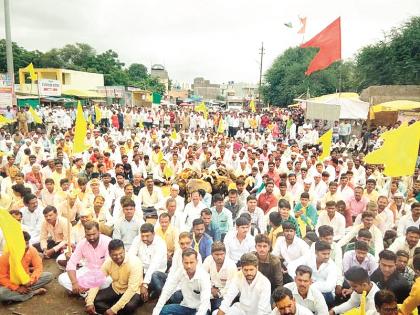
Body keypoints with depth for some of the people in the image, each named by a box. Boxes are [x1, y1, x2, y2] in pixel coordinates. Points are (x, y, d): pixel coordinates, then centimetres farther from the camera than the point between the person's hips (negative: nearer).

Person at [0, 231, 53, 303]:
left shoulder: (32, 250, -15)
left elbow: (38, 267, -10)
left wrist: (30, 280, -27)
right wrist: (17, 288, -25)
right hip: (12, 284, -2)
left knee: (49, 276, -17)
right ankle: (34, 292, -22)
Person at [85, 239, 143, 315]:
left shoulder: (135, 263, -28)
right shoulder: (108, 262, -12)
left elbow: (132, 289, -32)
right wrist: (89, 302, -24)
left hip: (132, 292, -4)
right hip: (115, 289, 5)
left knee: (130, 306, -36)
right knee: (94, 300, -14)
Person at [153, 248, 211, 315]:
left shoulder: (204, 276, -24)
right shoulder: (178, 273, -13)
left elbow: (205, 302, -31)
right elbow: (166, 293, -13)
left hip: (200, 309, -4)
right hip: (186, 306, 4)